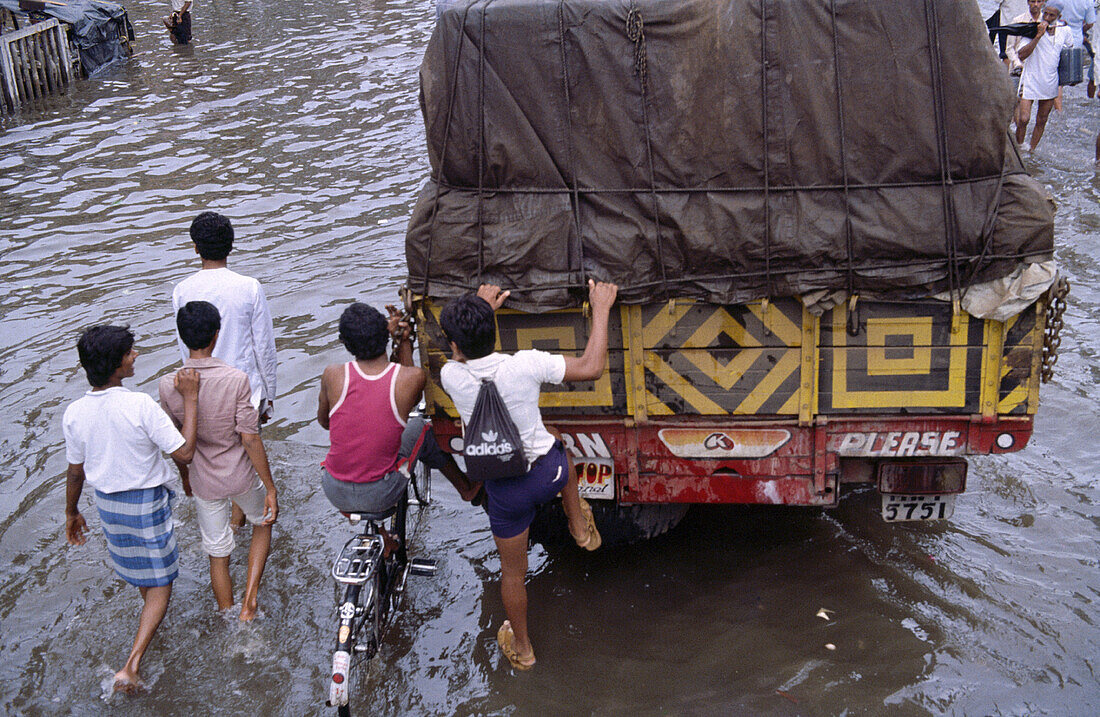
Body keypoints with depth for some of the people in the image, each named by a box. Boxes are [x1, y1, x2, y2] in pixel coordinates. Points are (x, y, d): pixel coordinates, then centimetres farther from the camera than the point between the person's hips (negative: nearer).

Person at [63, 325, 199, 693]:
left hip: (107, 502, 5)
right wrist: (191, 398, -20)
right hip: (146, 501, -5)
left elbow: (75, 471, -1)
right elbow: (185, 452, -24)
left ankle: (151, 616, 58)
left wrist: (71, 513, 15)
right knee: (159, 583, 8)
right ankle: (132, 665, -2)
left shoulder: (74, 413, -13)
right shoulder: (140, 406, -29)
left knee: (137, 568, 32)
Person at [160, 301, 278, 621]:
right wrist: (270, 488, -10)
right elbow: (250, 440, -19)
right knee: (263, 522, 27)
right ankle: (249, 600, 17)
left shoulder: (169, 385, -13)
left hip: (203, 483, 2)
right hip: (242, 476, -2)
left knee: (217, 554, 17)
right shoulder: (235, 379, -22)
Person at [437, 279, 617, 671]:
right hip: (549, 472, 0)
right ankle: (580, 527, 51)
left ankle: (521, 648, 41)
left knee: (512, 572, 21)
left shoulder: (451, 376, -18)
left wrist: (482, 305, 18)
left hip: (506, 489, 0)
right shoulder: (524, 365, -22)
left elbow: (462, 355, 9)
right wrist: (600, 309, -6)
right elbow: (591, 368, -15)